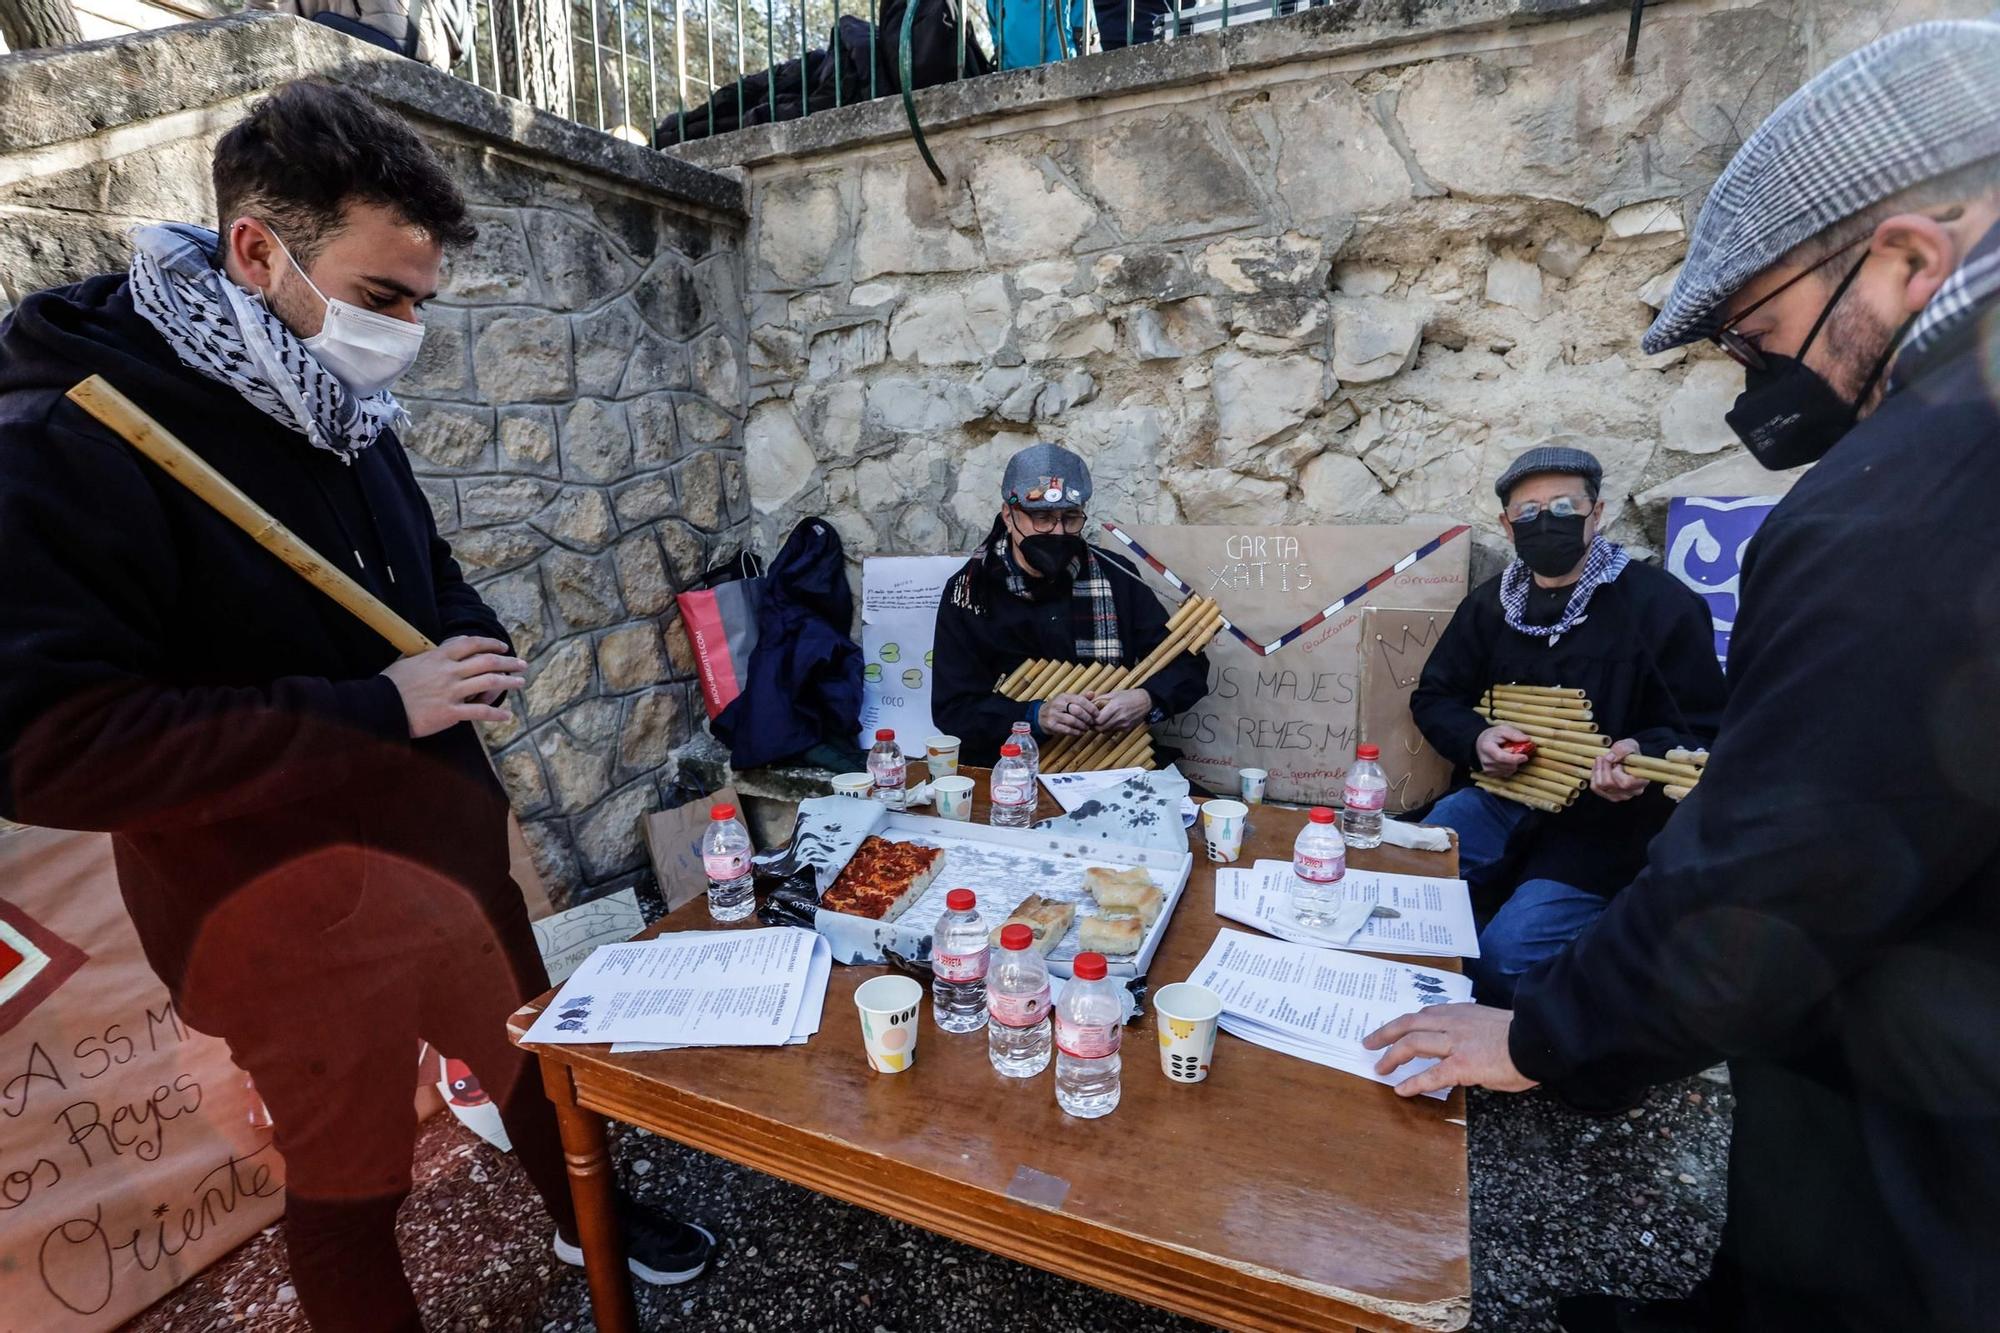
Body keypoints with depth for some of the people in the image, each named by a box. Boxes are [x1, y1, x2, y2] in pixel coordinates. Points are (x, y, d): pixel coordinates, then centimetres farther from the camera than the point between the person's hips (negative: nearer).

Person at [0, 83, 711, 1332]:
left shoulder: (346, 415, 3)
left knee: (537, 1053, 25)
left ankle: (588, 1221, 52)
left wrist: (478, 639, -6)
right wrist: (374, 710, -28)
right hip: (291, 905, -7)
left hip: (449, 842, 7)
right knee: (350, 1172, 15)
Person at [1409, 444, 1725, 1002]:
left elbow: (1701, 732, -6)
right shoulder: (1491, 603, 8)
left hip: (1609, 818, -4)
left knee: (1506, 953, -24)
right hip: (1502, 798, 5)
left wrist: (1644, 755, -28)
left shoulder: (1662, 605, -7)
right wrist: (1476, 738, -9)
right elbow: (1434, 697, 13)